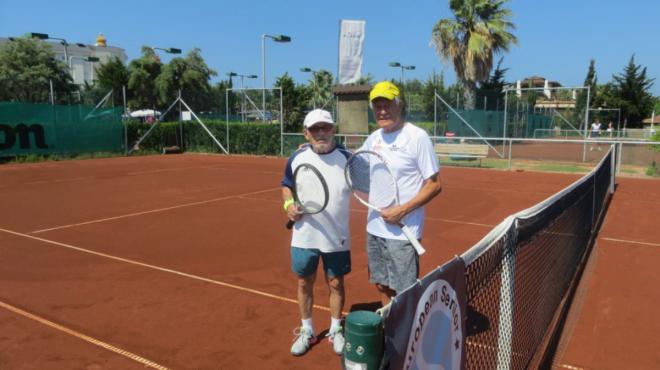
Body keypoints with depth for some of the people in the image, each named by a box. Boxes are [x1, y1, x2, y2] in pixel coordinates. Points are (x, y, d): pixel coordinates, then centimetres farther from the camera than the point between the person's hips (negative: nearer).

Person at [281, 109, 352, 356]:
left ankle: (335, 330, 35)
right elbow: (287, 186, 11)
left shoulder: (346, 158, -8)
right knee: (304, 283, 14)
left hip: (337, 238, -1)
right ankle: (306, 331, 35)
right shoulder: (297, 158, -4)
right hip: (304, 237, 1)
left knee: (336, 284, 13)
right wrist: (288, 204, -9)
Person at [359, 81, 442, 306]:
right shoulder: (374, 138, 7)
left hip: (402, 231, -6)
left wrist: (402, 210, -20)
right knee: (382, 285, 17)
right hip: (375, 228, 7)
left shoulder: (417, 137, -12)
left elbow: (434, 184, -11)